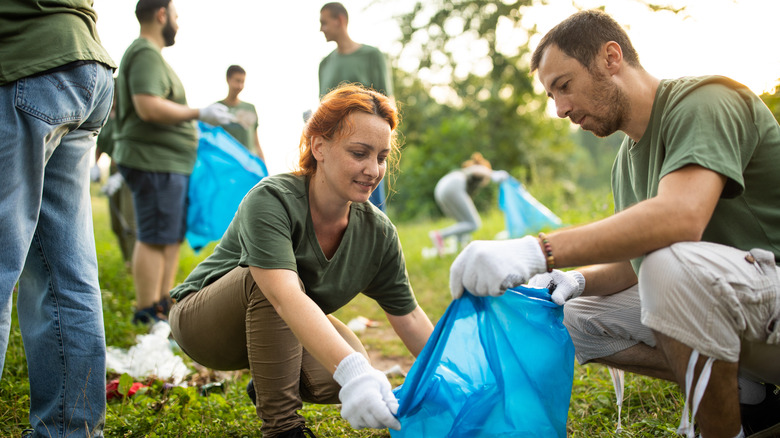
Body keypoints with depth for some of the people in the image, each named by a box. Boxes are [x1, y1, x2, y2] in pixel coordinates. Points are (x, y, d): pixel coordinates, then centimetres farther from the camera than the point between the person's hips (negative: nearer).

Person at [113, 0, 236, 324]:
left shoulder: (151, 55, 22)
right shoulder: (146, 54, -12)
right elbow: (149, 107, -24)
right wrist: (199, 114, -18)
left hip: (168, 163, 11)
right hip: (155, 162, -11)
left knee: (172, 237, 13)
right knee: (154, 238, -9)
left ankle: (164, 305, 19)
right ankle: (146, 315, -5)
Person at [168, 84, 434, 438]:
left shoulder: (378, 232, -13)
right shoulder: (270, 200, -31)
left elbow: (409, 318, -7)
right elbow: (285, 298, -47)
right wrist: (351, 370, -60)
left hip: (283, 331, 5)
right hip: (203, 323, -5)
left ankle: (267, 386, 9)